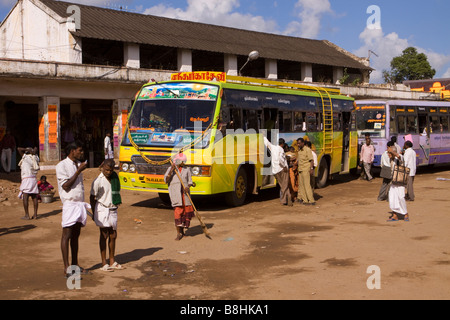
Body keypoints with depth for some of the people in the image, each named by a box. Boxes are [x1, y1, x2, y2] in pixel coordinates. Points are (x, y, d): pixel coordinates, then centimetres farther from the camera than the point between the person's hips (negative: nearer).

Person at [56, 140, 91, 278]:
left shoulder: (78, 164, 16)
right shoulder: (62, 165, -8)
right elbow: (66, 185, -17)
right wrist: (79, 171, -16)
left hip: (80, 203, 8)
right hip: (69, 203, -8)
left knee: (76, 236, 12)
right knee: (67, 235, -6)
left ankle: (75, 265, 18)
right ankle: (67, 268, -4)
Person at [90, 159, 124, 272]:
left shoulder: (114, 177, 6)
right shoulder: (98, 181, -11)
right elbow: (92, 197, -6)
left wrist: (117, 203, 8)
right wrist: (94, 213, -6)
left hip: (113, 210, 6)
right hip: (102, 209, -6)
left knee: (113, 235, 9)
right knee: (104, 235, -3)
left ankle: (112, 261, 21)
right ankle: (104, 263, 4)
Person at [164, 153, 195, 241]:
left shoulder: (187, 169, 10)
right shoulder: (170, 169, 3)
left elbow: (190, 182, 10)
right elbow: (166, 180, -7)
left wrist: (188, 187, -12)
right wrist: (171, 170, -18)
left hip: (184, 193, 4)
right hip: (175, 193, -3)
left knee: (186, 211, 2)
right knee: (178, 211, -13)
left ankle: (182, 231, 19)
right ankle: (178, 233, -11)